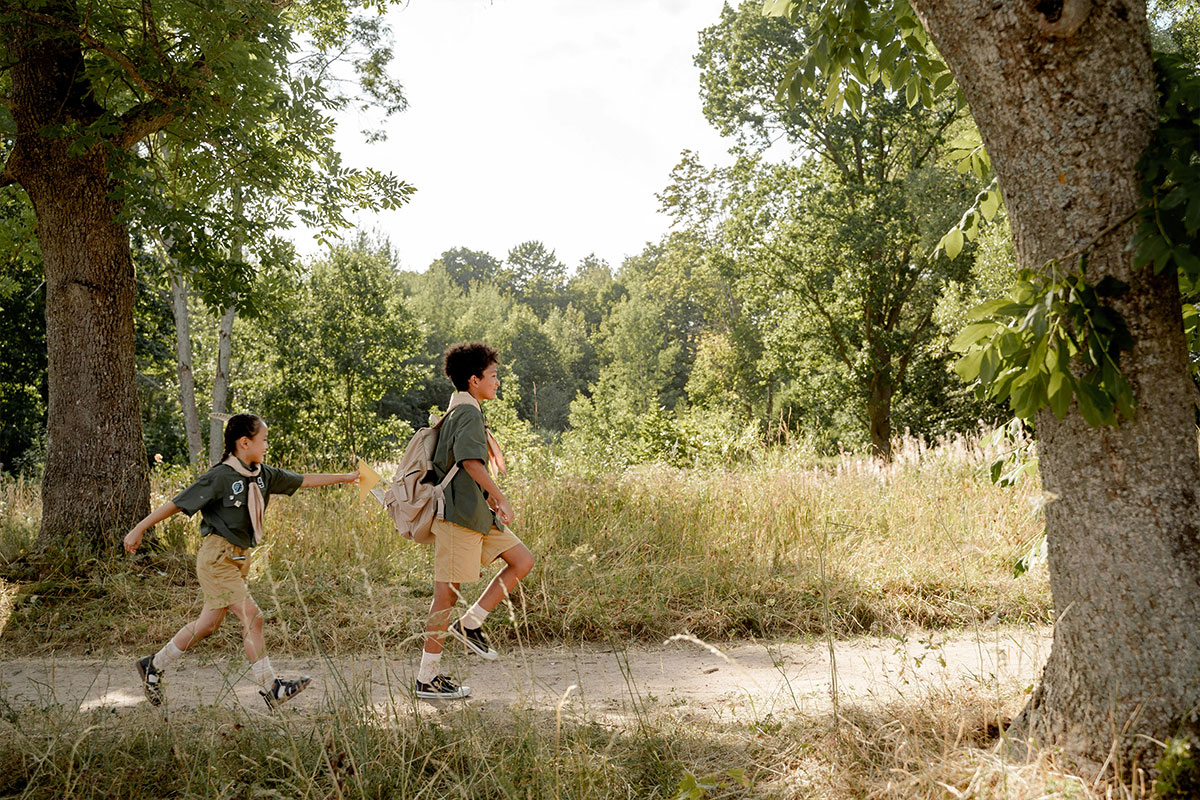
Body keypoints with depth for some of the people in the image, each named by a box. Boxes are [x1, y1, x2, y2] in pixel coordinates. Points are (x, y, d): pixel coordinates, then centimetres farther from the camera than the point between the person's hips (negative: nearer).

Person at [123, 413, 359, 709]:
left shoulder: (262, 475, 7)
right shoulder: (220, 477, -15)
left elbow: (302, 480, 16)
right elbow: (177, 504, -12)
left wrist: (342, 477, 17)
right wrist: (139, 530, -9)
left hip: (239, 559, 9)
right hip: (217, 558, -8)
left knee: (209, 623, 14)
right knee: (252, 617, -11)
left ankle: (154, 666, 30)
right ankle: (271, 687, -2)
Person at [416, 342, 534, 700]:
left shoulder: (464, 408, 18)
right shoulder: (467, 413, -14)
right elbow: (470, 460, -30)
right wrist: (499, 496, -33)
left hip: (476, 512, 10)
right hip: (458, 513, -10)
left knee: (522, 560, 7)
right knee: (447, 593, -5)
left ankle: (470, 624, 8)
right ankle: (427, 679, 2)